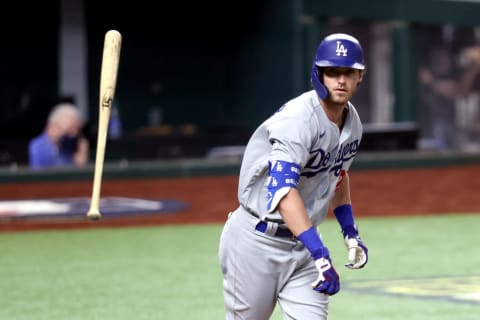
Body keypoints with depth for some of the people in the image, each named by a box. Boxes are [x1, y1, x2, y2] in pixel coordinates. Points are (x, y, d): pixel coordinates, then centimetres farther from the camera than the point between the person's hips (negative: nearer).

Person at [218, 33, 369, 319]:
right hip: (257, 242, -6)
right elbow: (282, 190, -36)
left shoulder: (353, 122, 4)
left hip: (303, 242, 6)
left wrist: (350, 230, 14)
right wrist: (320, 254, -43)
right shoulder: (298, 119, -23)